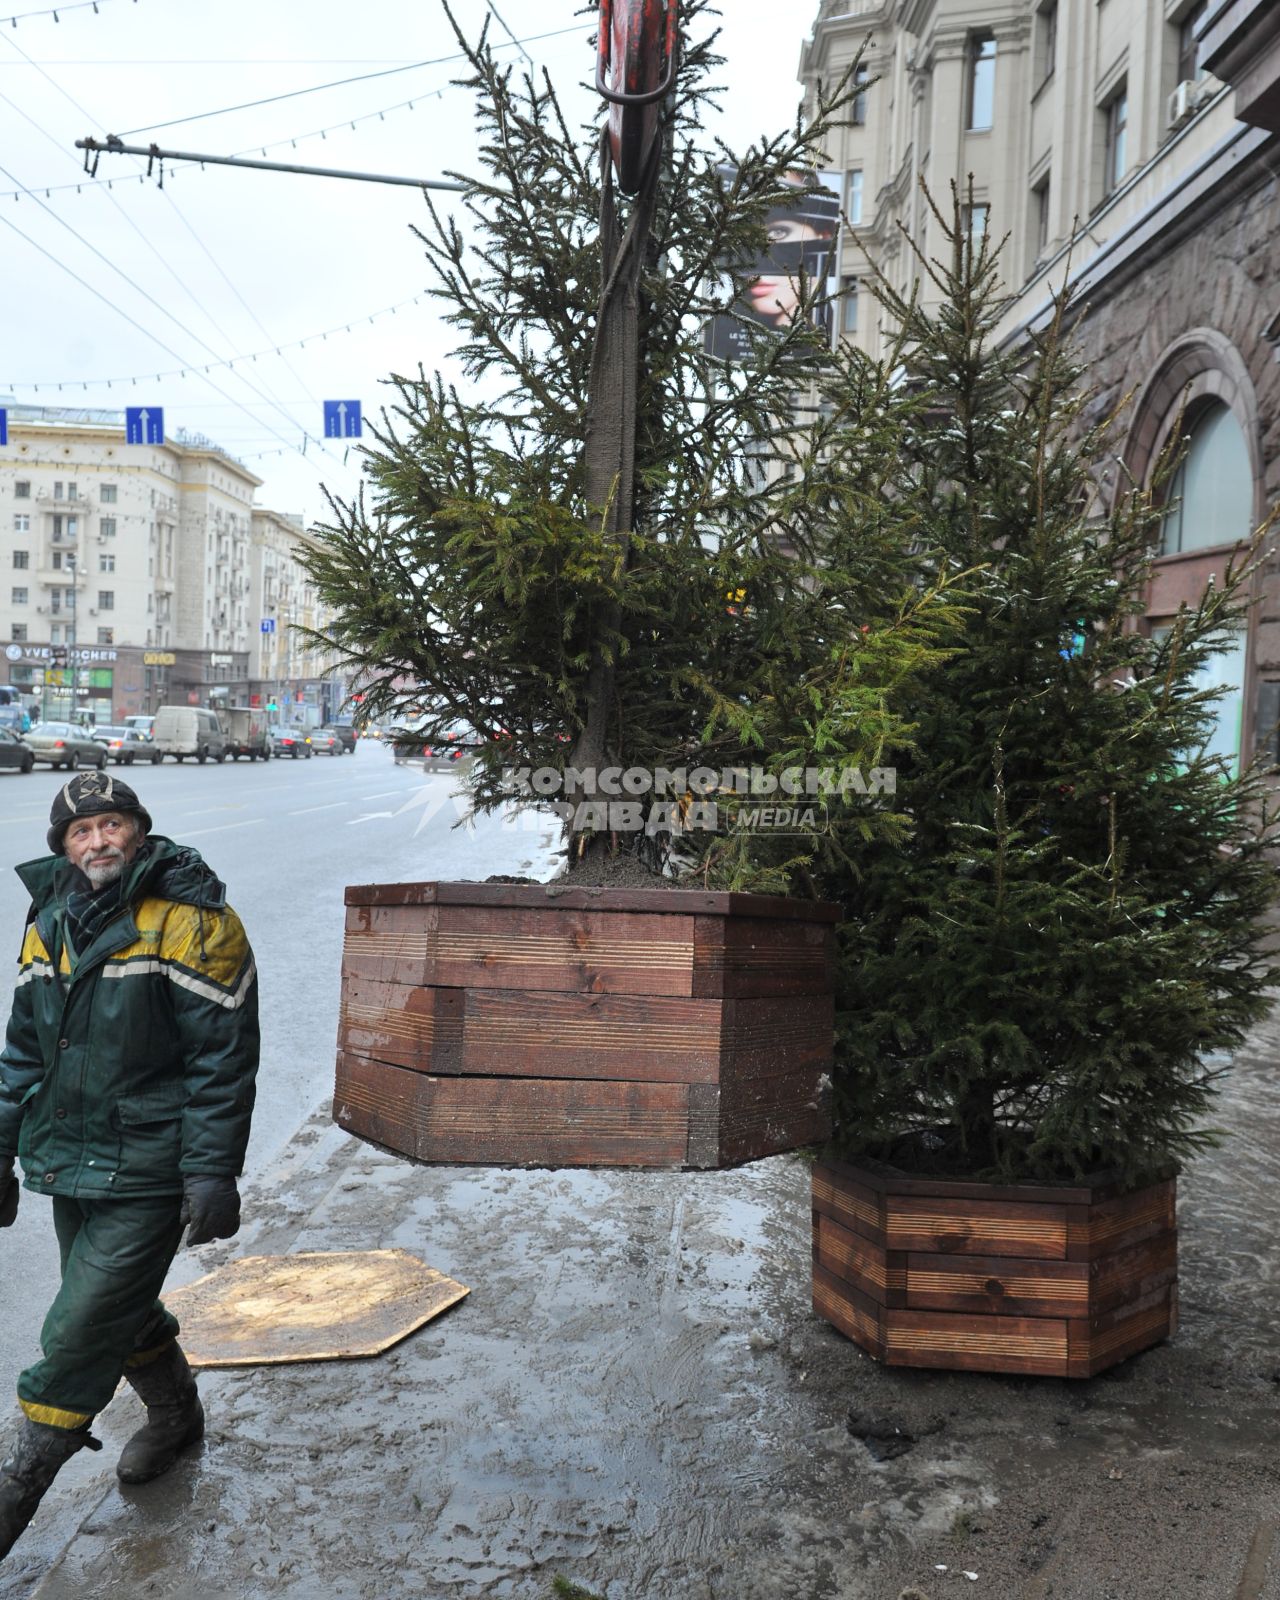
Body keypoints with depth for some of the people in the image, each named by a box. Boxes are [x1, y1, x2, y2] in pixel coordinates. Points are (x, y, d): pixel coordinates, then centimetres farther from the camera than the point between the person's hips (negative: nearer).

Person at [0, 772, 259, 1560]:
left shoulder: (190, 924, -16)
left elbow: (224, 1058, -16)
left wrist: (213, 1171, -18)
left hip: (144, 1176, -7)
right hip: (68, 1163, 7)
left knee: (81, 1331, -1)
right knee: (122, 1308, 20)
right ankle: (176, 1415, 44)